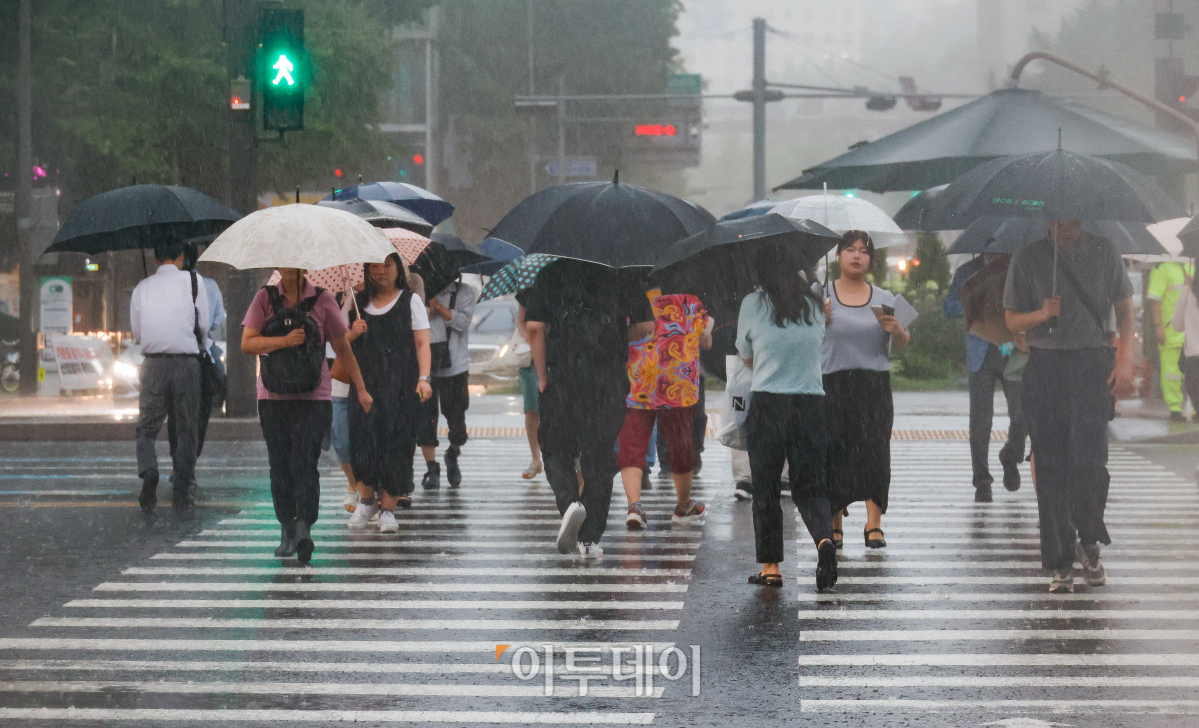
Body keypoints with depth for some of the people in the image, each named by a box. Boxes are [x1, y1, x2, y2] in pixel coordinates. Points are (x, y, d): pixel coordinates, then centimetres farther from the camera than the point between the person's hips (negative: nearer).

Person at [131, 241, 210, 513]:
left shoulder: (142, 288, 6)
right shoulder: (192, 281, -1)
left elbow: (136, 333, 11)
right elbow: (204, 326, 1)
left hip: (153, 364, 1)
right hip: (186, 362, -1)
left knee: (146, 426, 9)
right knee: (187, 428, 9)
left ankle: (148, 470, -18)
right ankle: (182, 491, 10)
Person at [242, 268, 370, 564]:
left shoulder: (322, 300, 5)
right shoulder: (265, 298, 6)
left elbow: (343, 348, 11)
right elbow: (247, 343, -3)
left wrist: (361, 389, 13)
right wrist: (285, 341, -18)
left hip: (314, 397, -2)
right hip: (273, 397, 2)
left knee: (305, 463, -14)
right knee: (280, 467, 3)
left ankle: (305, 529, -20)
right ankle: (287, 532, 13)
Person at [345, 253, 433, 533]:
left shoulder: (410, 300, 6)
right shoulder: (359, 303, 14)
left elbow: (422, 343, 0)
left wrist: (423, 378, -12)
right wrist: (353, 334, -3)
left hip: (400, 383, -3)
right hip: (365, 381, 3)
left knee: (395, 439, -7)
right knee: (363, 437, -8)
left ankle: (388, 509, 0)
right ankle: (366, 499, 11)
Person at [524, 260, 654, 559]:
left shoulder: (551, 274, 1)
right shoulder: (621, 276, 3)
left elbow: (535, 327, -4)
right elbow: (646, 325, 3)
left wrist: (542, 376, 4)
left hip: (563, 379, -1)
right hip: (610, 382, 1)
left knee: (555, 450, 13)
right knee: (600, 456, 7)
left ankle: (570, 501, -15)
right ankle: (590, 538, 8)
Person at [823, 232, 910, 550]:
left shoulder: (884, 298, 12)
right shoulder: (822, 295, 7)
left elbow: (901, 346, 13)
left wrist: (896, 330, -7)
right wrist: (820, 320, -13)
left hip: (874, 384, 1)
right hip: (832, 383, -1)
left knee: (874, 450, -9)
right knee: (833, 452, -2)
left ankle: (874, 524, -8)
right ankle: (834, 524, 11)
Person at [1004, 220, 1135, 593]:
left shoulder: (1104, 253, 6)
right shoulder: (1028, 258, 6)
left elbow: (1124, 309, 13)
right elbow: (1012, 319, 9)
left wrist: (1126, 358, 2)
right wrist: (1041, 314, -12)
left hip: (1092, 365, -1)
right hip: (1044, 369, 1)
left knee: (1088, 459, -15)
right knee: (1051, 468, 1)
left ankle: (1089, 543, 6)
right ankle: (1060, 564, 8)